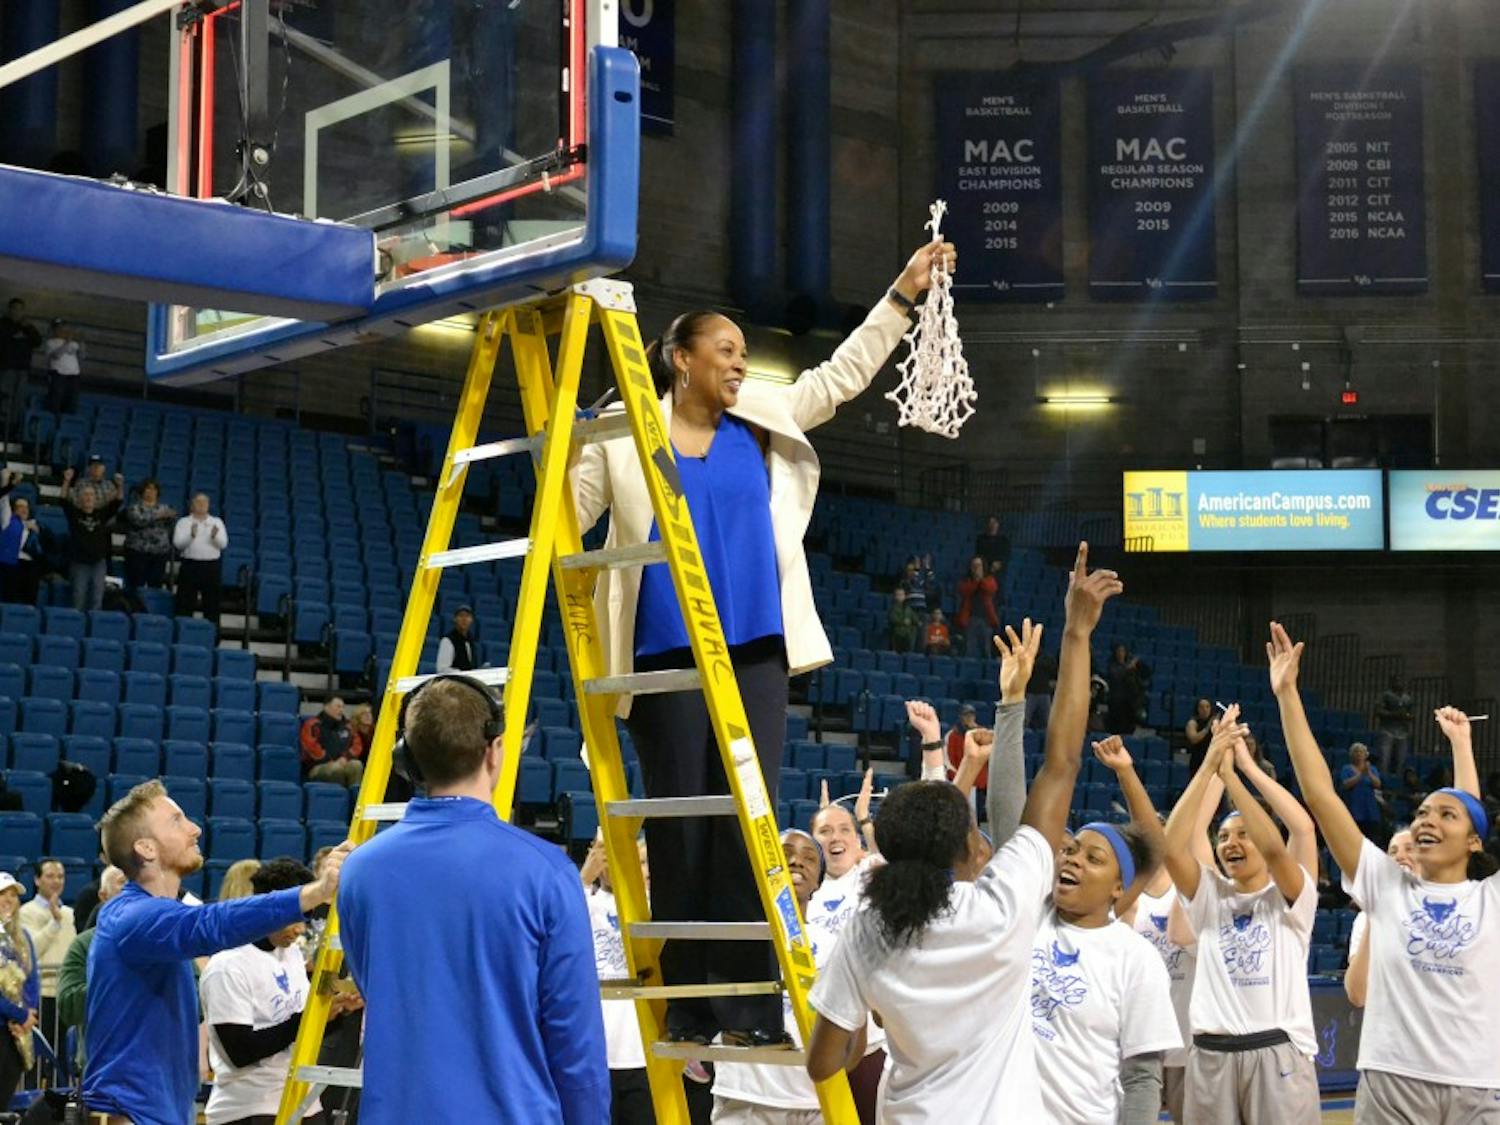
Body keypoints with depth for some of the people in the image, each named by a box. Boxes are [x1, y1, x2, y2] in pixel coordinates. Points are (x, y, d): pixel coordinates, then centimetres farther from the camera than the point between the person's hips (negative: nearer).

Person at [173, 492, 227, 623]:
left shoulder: (217, 522, 10)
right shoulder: (183, 522, 5)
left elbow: (223, 543, -2)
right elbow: (177, 543, -8)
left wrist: (215, 536, -23)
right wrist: (191, 535, -26)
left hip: (211, 567, 2)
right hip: (190, 566, -2)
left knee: (212, 605, 4)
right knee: (185, 605, -2)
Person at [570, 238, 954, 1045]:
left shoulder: (765, 420, 12)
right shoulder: (626, 438, 3)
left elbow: (845, 372, 15)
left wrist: (904, 292, 11)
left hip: (754, 651, 2)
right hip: (667, 655, -2)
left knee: (748, 823, -3)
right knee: (678, 829, 0)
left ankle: (750, 1007, -2)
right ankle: (684, 1009, 5)